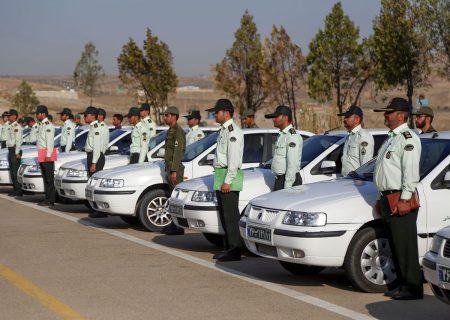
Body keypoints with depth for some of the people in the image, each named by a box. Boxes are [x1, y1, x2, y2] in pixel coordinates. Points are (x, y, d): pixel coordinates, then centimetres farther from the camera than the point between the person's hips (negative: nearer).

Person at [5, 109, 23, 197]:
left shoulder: (17, 127, -13)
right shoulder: (10, 126, 17)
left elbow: (18, 140, -18)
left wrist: (17, 153, -21)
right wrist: (10, 152, 19)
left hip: (15, 151, -10)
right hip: (10, 150, 10)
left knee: (15, 171, -10)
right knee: (12, 172, 10)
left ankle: (18, 190, -8)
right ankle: (16, 189, 15)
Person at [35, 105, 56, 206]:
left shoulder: (48, 125, -13)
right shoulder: (41, 125, 18)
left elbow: (50, 141, -18)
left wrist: (48, 155, -23)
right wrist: (41, 155, 19)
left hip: (47, 154, -10)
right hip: (42, 155, 10)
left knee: (49, 178, -8)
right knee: (45, 178, 11)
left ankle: (50, 200, -7)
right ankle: (48, 198, 16)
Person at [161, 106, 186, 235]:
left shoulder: (178, 131, -13)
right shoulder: (171, 131, 18)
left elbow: (178, 152, -20)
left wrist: (174, 171, -23)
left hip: (175, 168, -10)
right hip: (170, 167, 10)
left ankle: (178, 226, -8)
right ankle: (173, 224, 17)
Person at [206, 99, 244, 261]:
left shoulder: (233, 131, -13)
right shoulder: (224, 130, 19)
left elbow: (234, 159, -19)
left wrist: (227, 181, -22)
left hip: (229, 176, -10)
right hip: (220, 175, 10)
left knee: (231, 215, -9)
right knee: (224, 214, 13)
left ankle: (234, 250, -7)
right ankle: (229, 247, 20)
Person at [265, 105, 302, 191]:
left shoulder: (292, 136, -14)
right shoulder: (281, 135, 19)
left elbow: (293, 165, -20)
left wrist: (287, 187, -22)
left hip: (289, 180, -10)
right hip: (279, 180, 10)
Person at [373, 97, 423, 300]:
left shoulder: (408, 138, -11)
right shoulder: (391, 138, 21)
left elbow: (410, 171, -19)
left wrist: (404, 199, -24)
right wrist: (382, 198, 24)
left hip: (400, 200, -10)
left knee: (405, 246, -7)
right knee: (395, 246, 13)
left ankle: (412, 288, -3)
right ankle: (402, 284, 20)